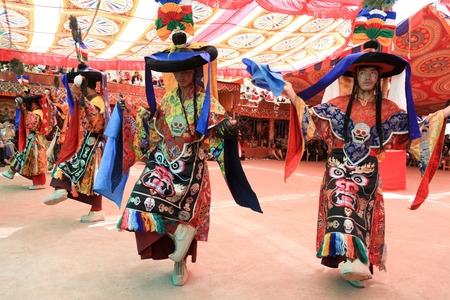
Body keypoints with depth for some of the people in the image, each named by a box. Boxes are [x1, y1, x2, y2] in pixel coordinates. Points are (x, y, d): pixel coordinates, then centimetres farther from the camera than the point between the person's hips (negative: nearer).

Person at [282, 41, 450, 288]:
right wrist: (293, 96, -4)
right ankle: (350, 258, -24)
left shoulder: (389, 109, 10)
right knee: (341, 202, -22)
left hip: (367, 170, 1)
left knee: (361, 211, -8)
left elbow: (414, 127, 13)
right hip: (339, 166, -1)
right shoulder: (340, 104, 8)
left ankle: (357, 264, -2)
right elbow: (312, 117, 5)